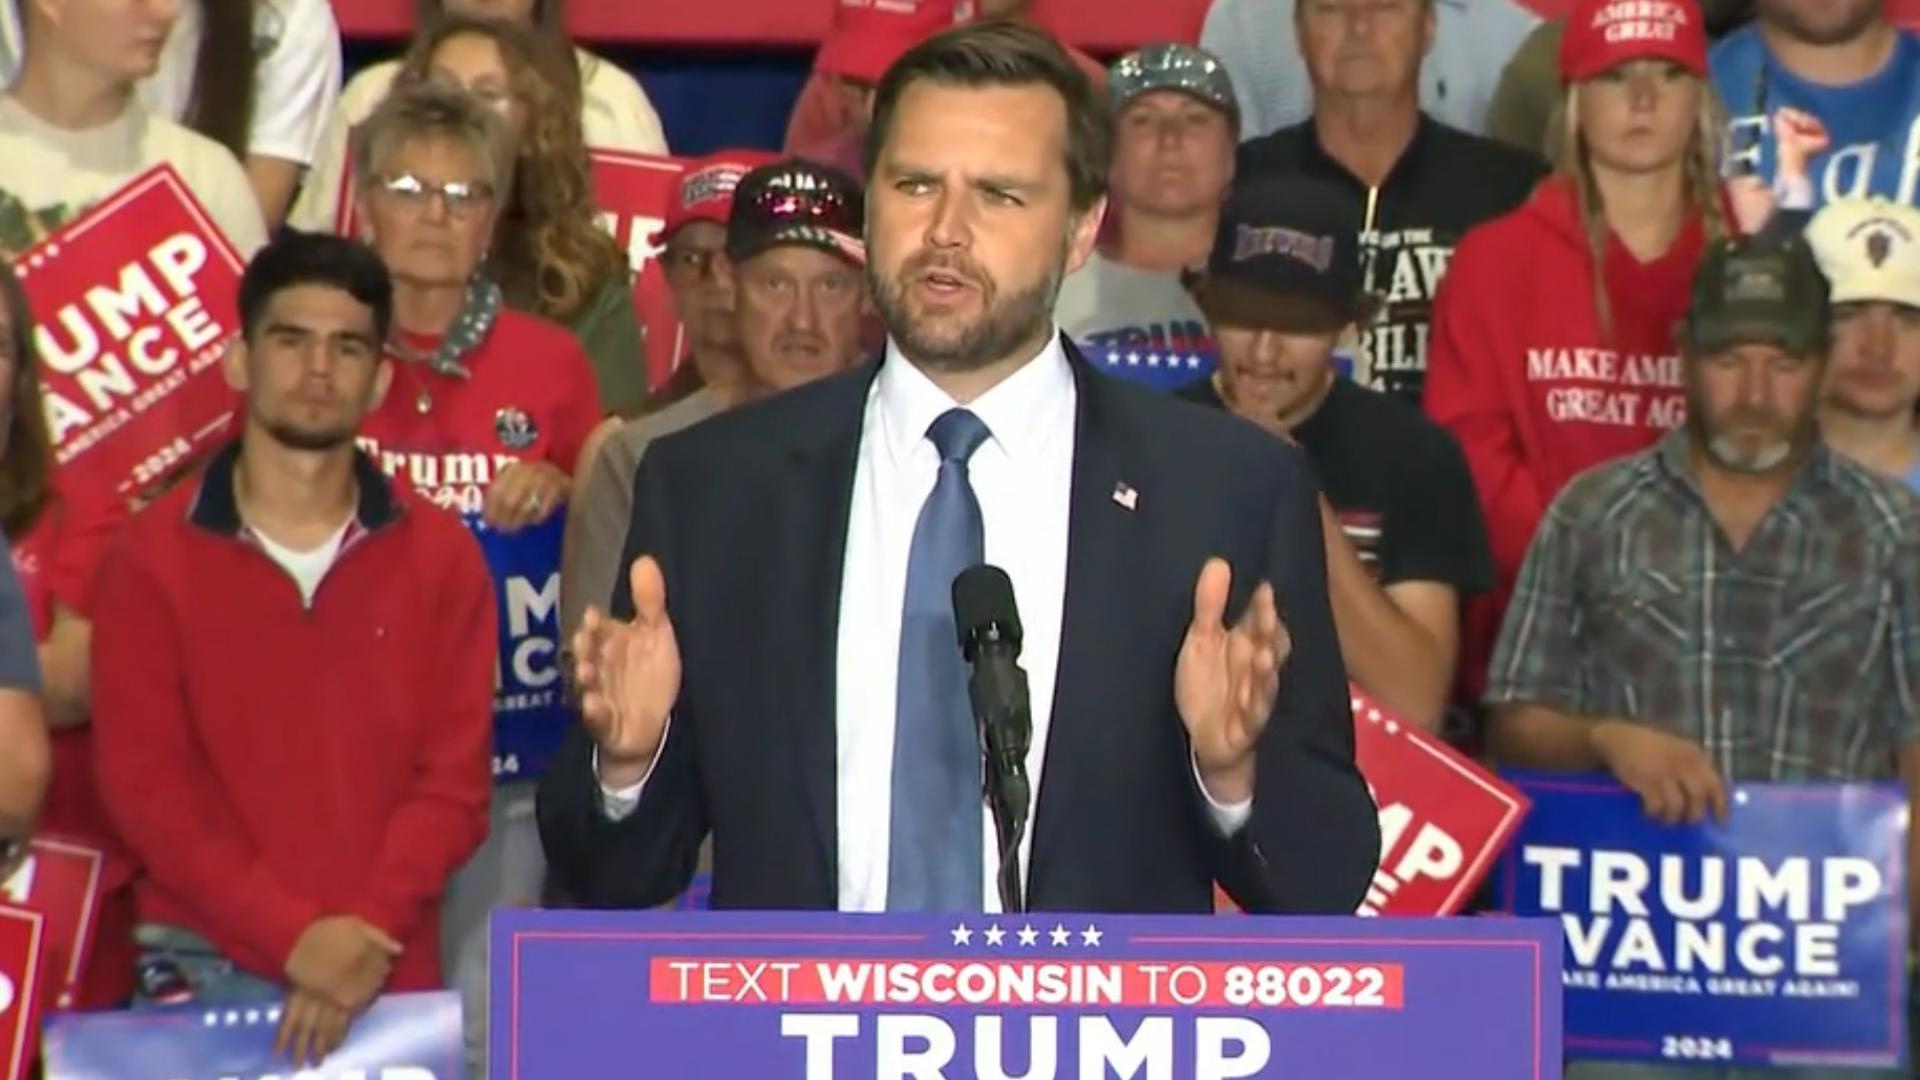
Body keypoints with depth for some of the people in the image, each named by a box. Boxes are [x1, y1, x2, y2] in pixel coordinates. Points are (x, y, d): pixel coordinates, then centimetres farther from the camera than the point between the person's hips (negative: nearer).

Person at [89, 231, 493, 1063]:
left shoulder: (442, 558, 6)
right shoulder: (153, 556, 2)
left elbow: (455, 776, 0)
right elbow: (141, 778, -4)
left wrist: (366, 932, -15)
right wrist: (289, 934, -14)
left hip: (389, 974, 1)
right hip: (204, 967, -1)